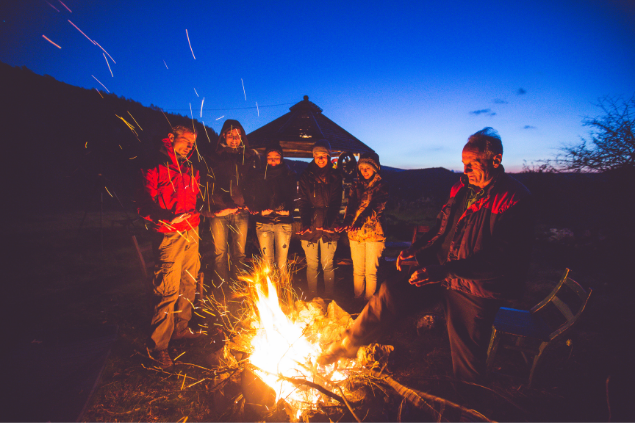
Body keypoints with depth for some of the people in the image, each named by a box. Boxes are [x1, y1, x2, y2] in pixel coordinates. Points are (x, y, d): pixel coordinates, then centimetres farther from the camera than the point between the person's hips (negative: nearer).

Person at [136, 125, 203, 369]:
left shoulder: (191, 170, 17)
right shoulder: (155, 168, -5)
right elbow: (144, 203, -11)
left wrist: (198, 211, 10)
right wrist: (166, 218, -23)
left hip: (191, 233, 7)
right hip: (169, 236, -7)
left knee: (188, 285, 14)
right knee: (168, 290, -7)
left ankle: (181, 329, 31)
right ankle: (158, 345, 6)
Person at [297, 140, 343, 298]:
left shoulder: (335, 177, 7)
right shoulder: (306, 176, 7)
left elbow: (336, 202, -1)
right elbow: (303, 201, 0)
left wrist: (329, 223, -16)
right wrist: (305, 223, -15)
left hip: (329, 226, 0)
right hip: (310, 225, 1)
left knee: (328, 264, 4)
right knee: (311, 264, 6)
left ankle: (329, 298, 15)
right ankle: (312, 298, 18)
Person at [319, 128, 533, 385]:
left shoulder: (515, 199, -15)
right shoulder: (462, 188, 5)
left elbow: (501, 257, -24)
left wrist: (445, 271, -32)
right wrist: (415, 250, 0)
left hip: (478, 287, -5)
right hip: (443, 271, 6)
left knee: (467, 358, 3)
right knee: (393, 292, -6)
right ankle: (349, 344, 9)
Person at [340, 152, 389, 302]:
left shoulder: (381, 186, 0)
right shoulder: (356, 185, 13)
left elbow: (376, 207, -14)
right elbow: (350, 205, 3)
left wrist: (361, 221, -29)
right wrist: (347, 221, -18)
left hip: (373, 233, -4)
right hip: (355, 232, 4)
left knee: (371, 271, 1)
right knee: (358, 270, 10)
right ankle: (358, 301, 22)